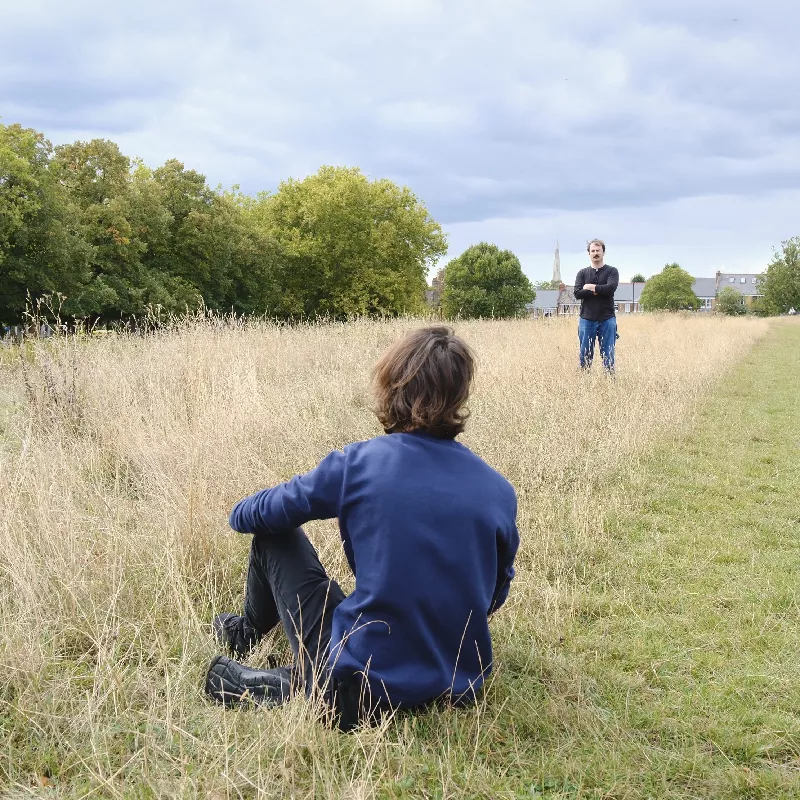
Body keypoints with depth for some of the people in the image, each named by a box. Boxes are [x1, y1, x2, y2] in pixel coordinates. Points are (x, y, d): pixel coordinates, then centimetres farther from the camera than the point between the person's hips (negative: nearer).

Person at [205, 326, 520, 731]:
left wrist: (241, 512, 27)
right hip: (461, 690, 4)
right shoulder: (500, 492, -5)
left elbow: (258, 514, 2)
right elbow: (495, 594, 9)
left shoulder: (357, 463, -13)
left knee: (274, 533, 15)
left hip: (359, 695, -4)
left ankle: (250, 632, 41)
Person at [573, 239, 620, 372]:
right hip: (587, 319, 2)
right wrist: (598, 291, -10)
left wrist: (590, 287, -7)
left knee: (608, 353, 1)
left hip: (607, 319, -1)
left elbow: (611, 288, -14)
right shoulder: (583, 273, 10)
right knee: (584, 354, 4)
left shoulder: (611, 271, 5)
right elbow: (577, 293, -5)